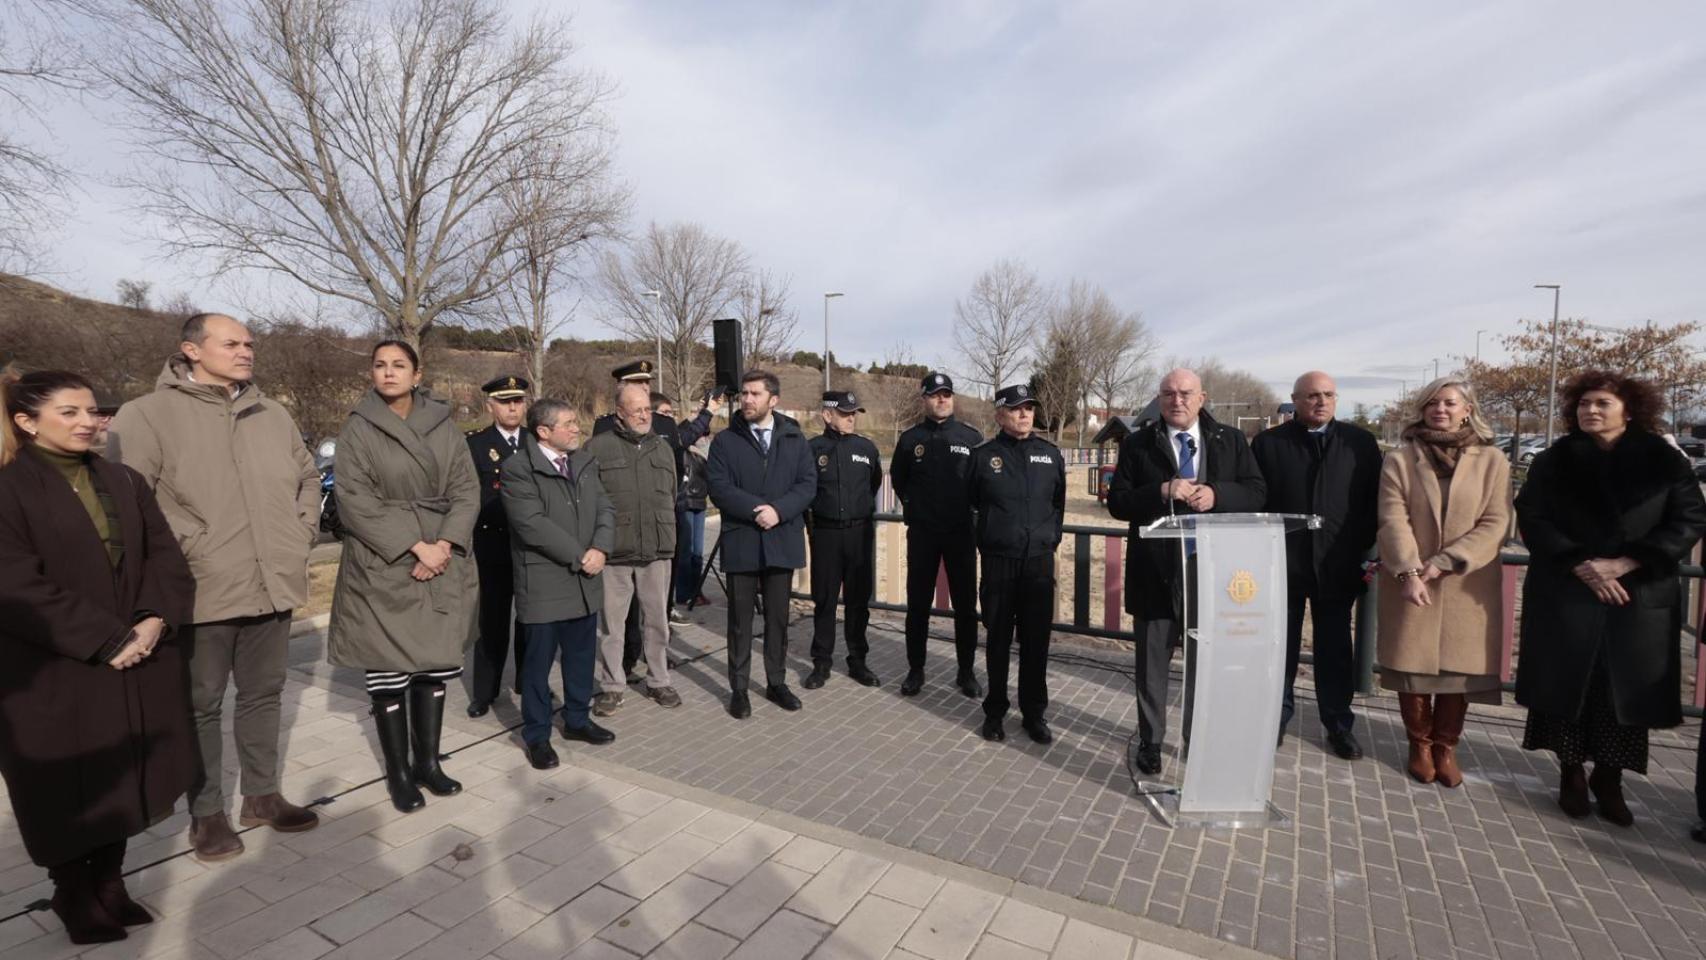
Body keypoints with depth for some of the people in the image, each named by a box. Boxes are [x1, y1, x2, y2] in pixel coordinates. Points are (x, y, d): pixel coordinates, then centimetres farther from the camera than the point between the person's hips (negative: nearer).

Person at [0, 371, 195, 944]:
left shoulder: (125, 482, 8)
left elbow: (164, 554, 4)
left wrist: (155, 619, -12)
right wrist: (107, 640, -19)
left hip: (137, 666, 5)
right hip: (54, 676, -4)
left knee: (122, 782, 13)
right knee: (68, 793, 9)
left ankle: (111, 884, 30)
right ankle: (74, 896, 29)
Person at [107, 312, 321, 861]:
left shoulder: (273, 415, 10)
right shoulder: (147, 415, -8)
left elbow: (308, 478, 20)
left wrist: (302, 535, 10)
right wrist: (181, 550, -13)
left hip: (272, 585, 5)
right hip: (203, 591, -5)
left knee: (263, 695, 15)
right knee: (201, 706, 9)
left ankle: (262, 795, 30)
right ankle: (207, 813, 25)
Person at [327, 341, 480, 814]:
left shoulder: (443, 425, 6)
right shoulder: (358, 429, -1)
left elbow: (466, 489, 3)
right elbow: (357, 500, -9)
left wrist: (444, 544, -11)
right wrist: (414, 546, -16)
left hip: (442, 566, 3)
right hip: (383, 568, -2)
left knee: (436, 664, 8)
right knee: (389, 672, 2)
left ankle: (428, 761, 22)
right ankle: (398, 772, 16)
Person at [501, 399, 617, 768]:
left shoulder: (585, 462, 9)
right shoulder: (518, 469, -12)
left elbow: (605, 508, 7)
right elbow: (532, 524, -20)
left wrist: (600, 548, -11)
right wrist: (579, 556, -17)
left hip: (585, 580, 6)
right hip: (544, 582, -6)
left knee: (582, 655, 16)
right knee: (539, 661, 7)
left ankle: (577, 719, 33)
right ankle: (537, 735, 22)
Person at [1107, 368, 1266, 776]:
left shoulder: (1231, 440, 6)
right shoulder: (1137, 444, 0)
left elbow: (1256, 492, 2)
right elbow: (1117, 502, -5)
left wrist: (1217, 495, -17)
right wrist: (1161, 493, -21)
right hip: (1156, 570, -1)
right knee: (1152, 662, 10)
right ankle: (1150, 740, 26)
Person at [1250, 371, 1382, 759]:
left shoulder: (1361, 442, 5)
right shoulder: (1268, 443, 1)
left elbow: (1374, 501, 4)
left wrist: (1369, 554, -3)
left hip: (1337, 566, 1)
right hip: (1282, 563, -1)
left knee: (1335, 649, 11)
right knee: (1281, 646, 10)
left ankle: (1339, 724, 26)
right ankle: (1276, 717, 25)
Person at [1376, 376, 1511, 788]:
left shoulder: (1493, 462, 2)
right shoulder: (1399, 460, 1)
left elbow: (1495, 524, -4)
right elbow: (1393, 520, -8)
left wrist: (1443, 562, -14)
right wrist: (1409, 572, -19)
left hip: (1466, 585, 1)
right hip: (1409, 582, 0)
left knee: (1459, 669, 6)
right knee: (1412, 666, 6)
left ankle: (1446, 747, 23)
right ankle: (1420, 745, 22)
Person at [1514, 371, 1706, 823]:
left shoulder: (1663, 460, 4)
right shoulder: (1553, 461, 2)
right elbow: (1532, 519, -3)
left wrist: (1625, 563, -13)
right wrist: (1581, 565, -14)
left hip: (1640, 596, 1)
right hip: (1565, 594, 0)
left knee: (1626, 691, 4)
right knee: (1567, 684, 2)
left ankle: (1609, 780, 19)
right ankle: (1571, 774, 17)